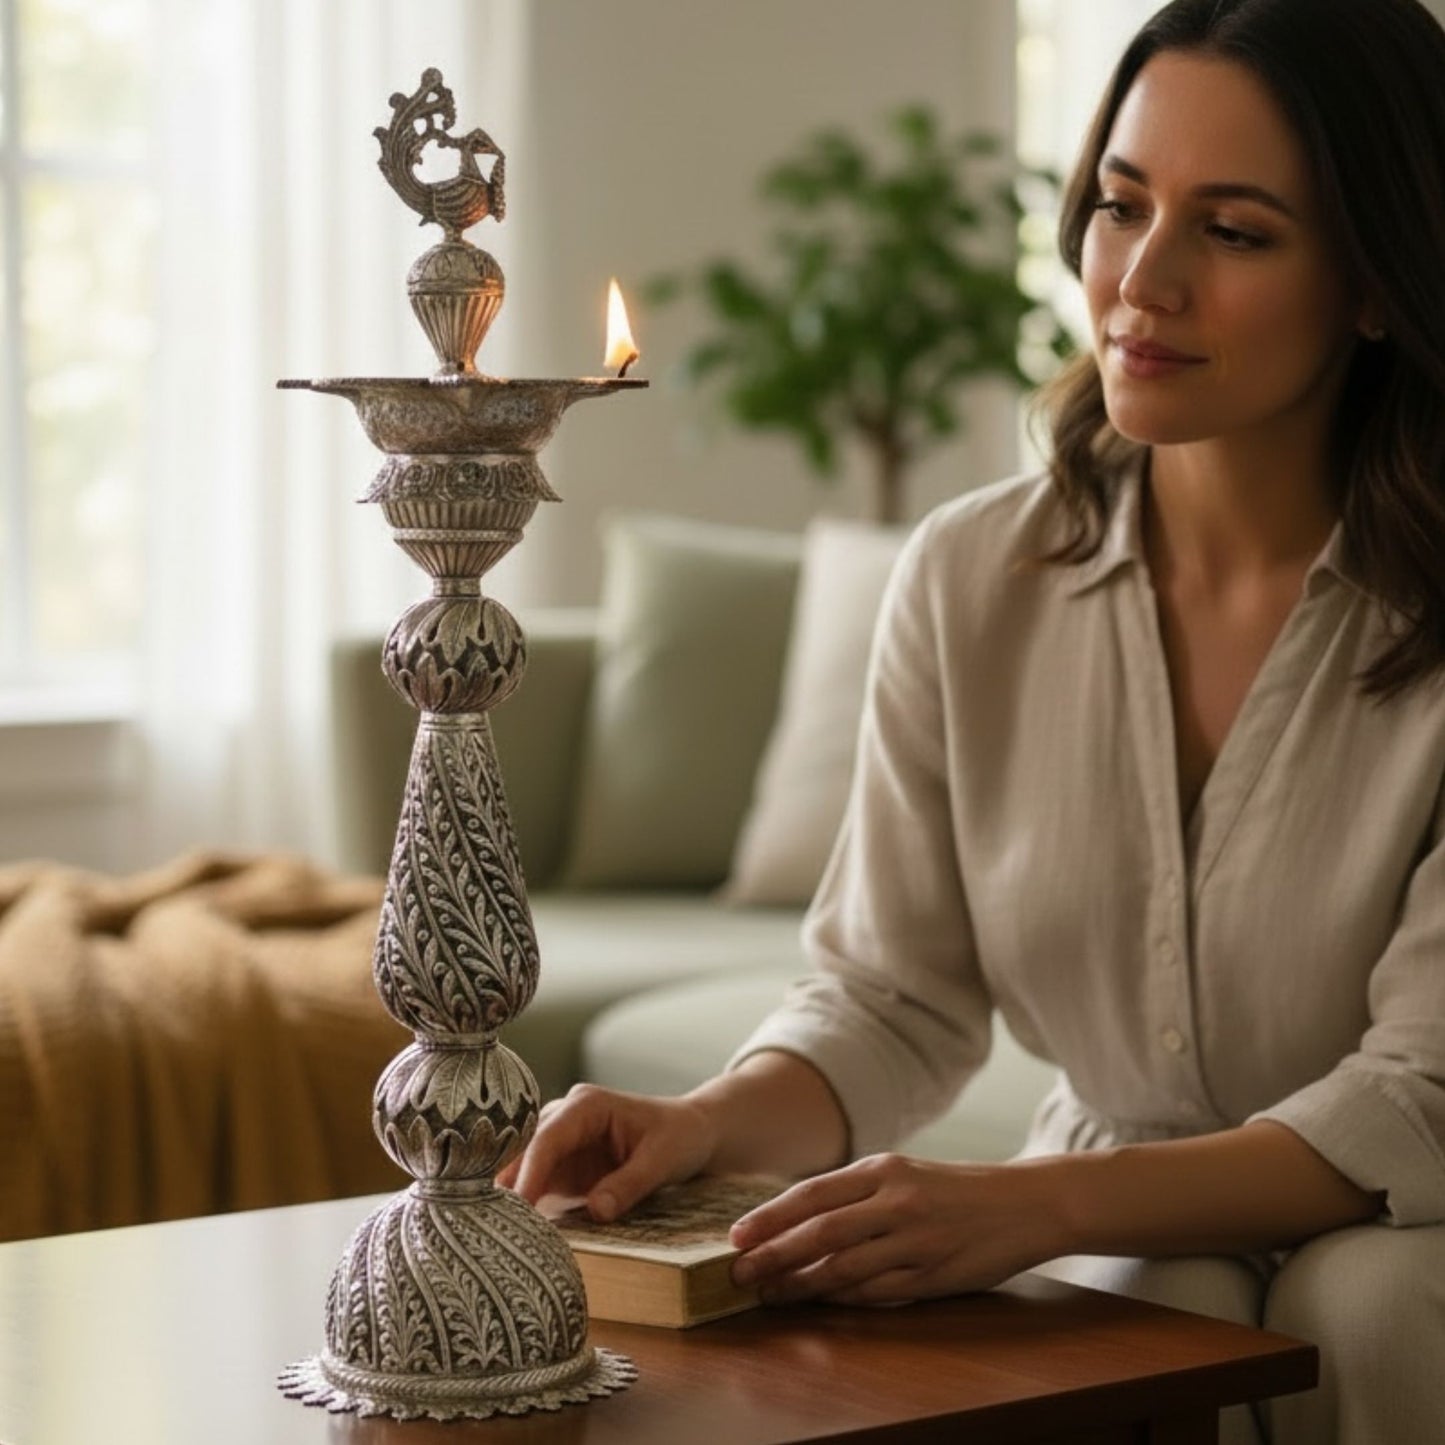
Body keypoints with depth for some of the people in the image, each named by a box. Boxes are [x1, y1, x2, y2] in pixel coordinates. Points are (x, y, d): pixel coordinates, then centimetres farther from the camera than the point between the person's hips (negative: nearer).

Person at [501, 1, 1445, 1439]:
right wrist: (715, 1122, -21)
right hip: (1121, 1253, 1)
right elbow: (893, 998, 2)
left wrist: (1029, 1203, -31)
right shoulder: (970, 579, -3)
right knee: (1173, 1321, -32)